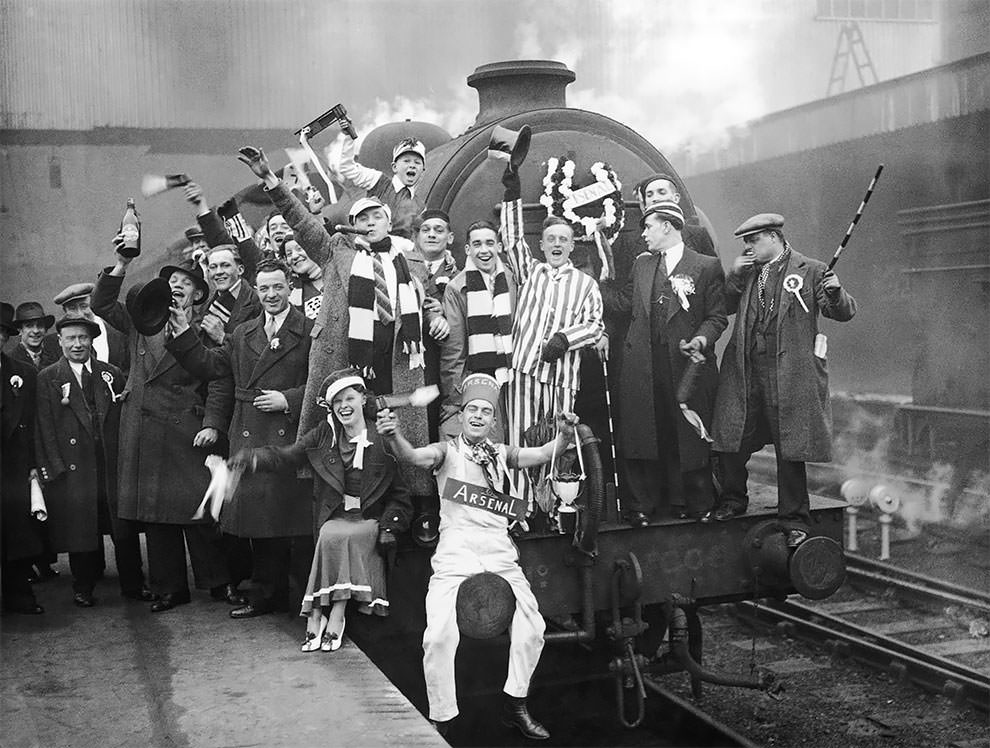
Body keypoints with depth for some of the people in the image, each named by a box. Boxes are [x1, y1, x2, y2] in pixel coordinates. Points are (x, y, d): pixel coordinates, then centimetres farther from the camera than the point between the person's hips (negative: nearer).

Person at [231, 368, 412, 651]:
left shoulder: (382, 439, -1)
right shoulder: (323, 435, 9)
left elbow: (399, 494, 1)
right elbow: (286, 457, 5)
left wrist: (390, 526, -12)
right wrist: (253, 458, -14)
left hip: (370, 519, -2)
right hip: (335, 517, 2)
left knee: (340, 537, -31)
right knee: (330, 537, -29)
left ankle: (335, 617, -26)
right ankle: (316, 619, -26)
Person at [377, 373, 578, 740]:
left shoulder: (501, 454, 17)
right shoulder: (447, 451, 7)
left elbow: (542, 454, 7)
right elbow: (413, 456, -11)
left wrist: (564, 437, -16)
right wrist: (393, 437, -34)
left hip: (500, 553, 3)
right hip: (455, 551, -3)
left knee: (531, 626, -6)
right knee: (440, 635, -18)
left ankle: (515, 706, 13)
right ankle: (442, 721, -4)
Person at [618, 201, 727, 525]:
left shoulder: (707, 266, 1)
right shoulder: (641, 264, 17)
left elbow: (717, 316, -1)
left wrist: (701, 339, -17)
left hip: (687, 366, -3)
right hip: (642, 365, 4)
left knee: (689, 435, 3)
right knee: (640, 435, 3)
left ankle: (695, 503, 17)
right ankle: (639, 506, 11)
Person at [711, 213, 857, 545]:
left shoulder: (811, 271, 2)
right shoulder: (747, 273, 17)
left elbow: (843, 313, -3)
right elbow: (724, 307, 15)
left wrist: (835, 292, -24)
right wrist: (735, 277, 2)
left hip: (789, 374, -5)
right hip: (745, 372, 5)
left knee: (790, 449, 0)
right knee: (731, 442, 9)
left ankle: (794, 520, 12)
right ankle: (733, 500, 32)